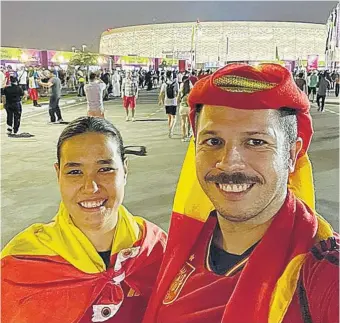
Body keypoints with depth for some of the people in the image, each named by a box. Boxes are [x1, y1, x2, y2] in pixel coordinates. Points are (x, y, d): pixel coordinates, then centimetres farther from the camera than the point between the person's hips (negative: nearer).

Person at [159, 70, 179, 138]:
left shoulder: (164, 84, -4)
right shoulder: (175, 83, -7)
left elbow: (161, 94, -2)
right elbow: (177, 93, -2)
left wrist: (160, 101, 13)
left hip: (167, 103, 2)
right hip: (174, 102, -2)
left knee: (169, 117, 18)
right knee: (173, 118, 1)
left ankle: (170, 131, 28)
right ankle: (171, 130, -21)